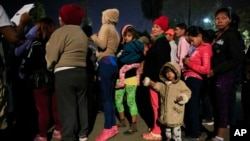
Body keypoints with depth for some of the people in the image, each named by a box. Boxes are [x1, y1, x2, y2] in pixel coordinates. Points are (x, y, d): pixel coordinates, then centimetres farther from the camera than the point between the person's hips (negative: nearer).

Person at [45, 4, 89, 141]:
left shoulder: (61, 31, -8)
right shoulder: (83, 34, 19)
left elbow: (52, 55, -11)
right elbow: (84, 54, 12)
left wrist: (49, 67, 6)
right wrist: (78, 65, 13)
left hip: (64, 73, -8)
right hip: (81, 72, 8)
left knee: (67, 108, -2)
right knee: (81, 104, 15)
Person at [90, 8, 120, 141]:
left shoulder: (105, 27, -1)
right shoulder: (115, 31, 25)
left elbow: (102, 44, -14)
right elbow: (110, 47, 16)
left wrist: (93, 37, 2)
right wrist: (97, 53, 18)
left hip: (105, 62, -9)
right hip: (112, 62, 9)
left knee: (106, 97, -9)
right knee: (109, 97, 11)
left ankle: (108, 129, -6)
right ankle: (113, 126, 15)